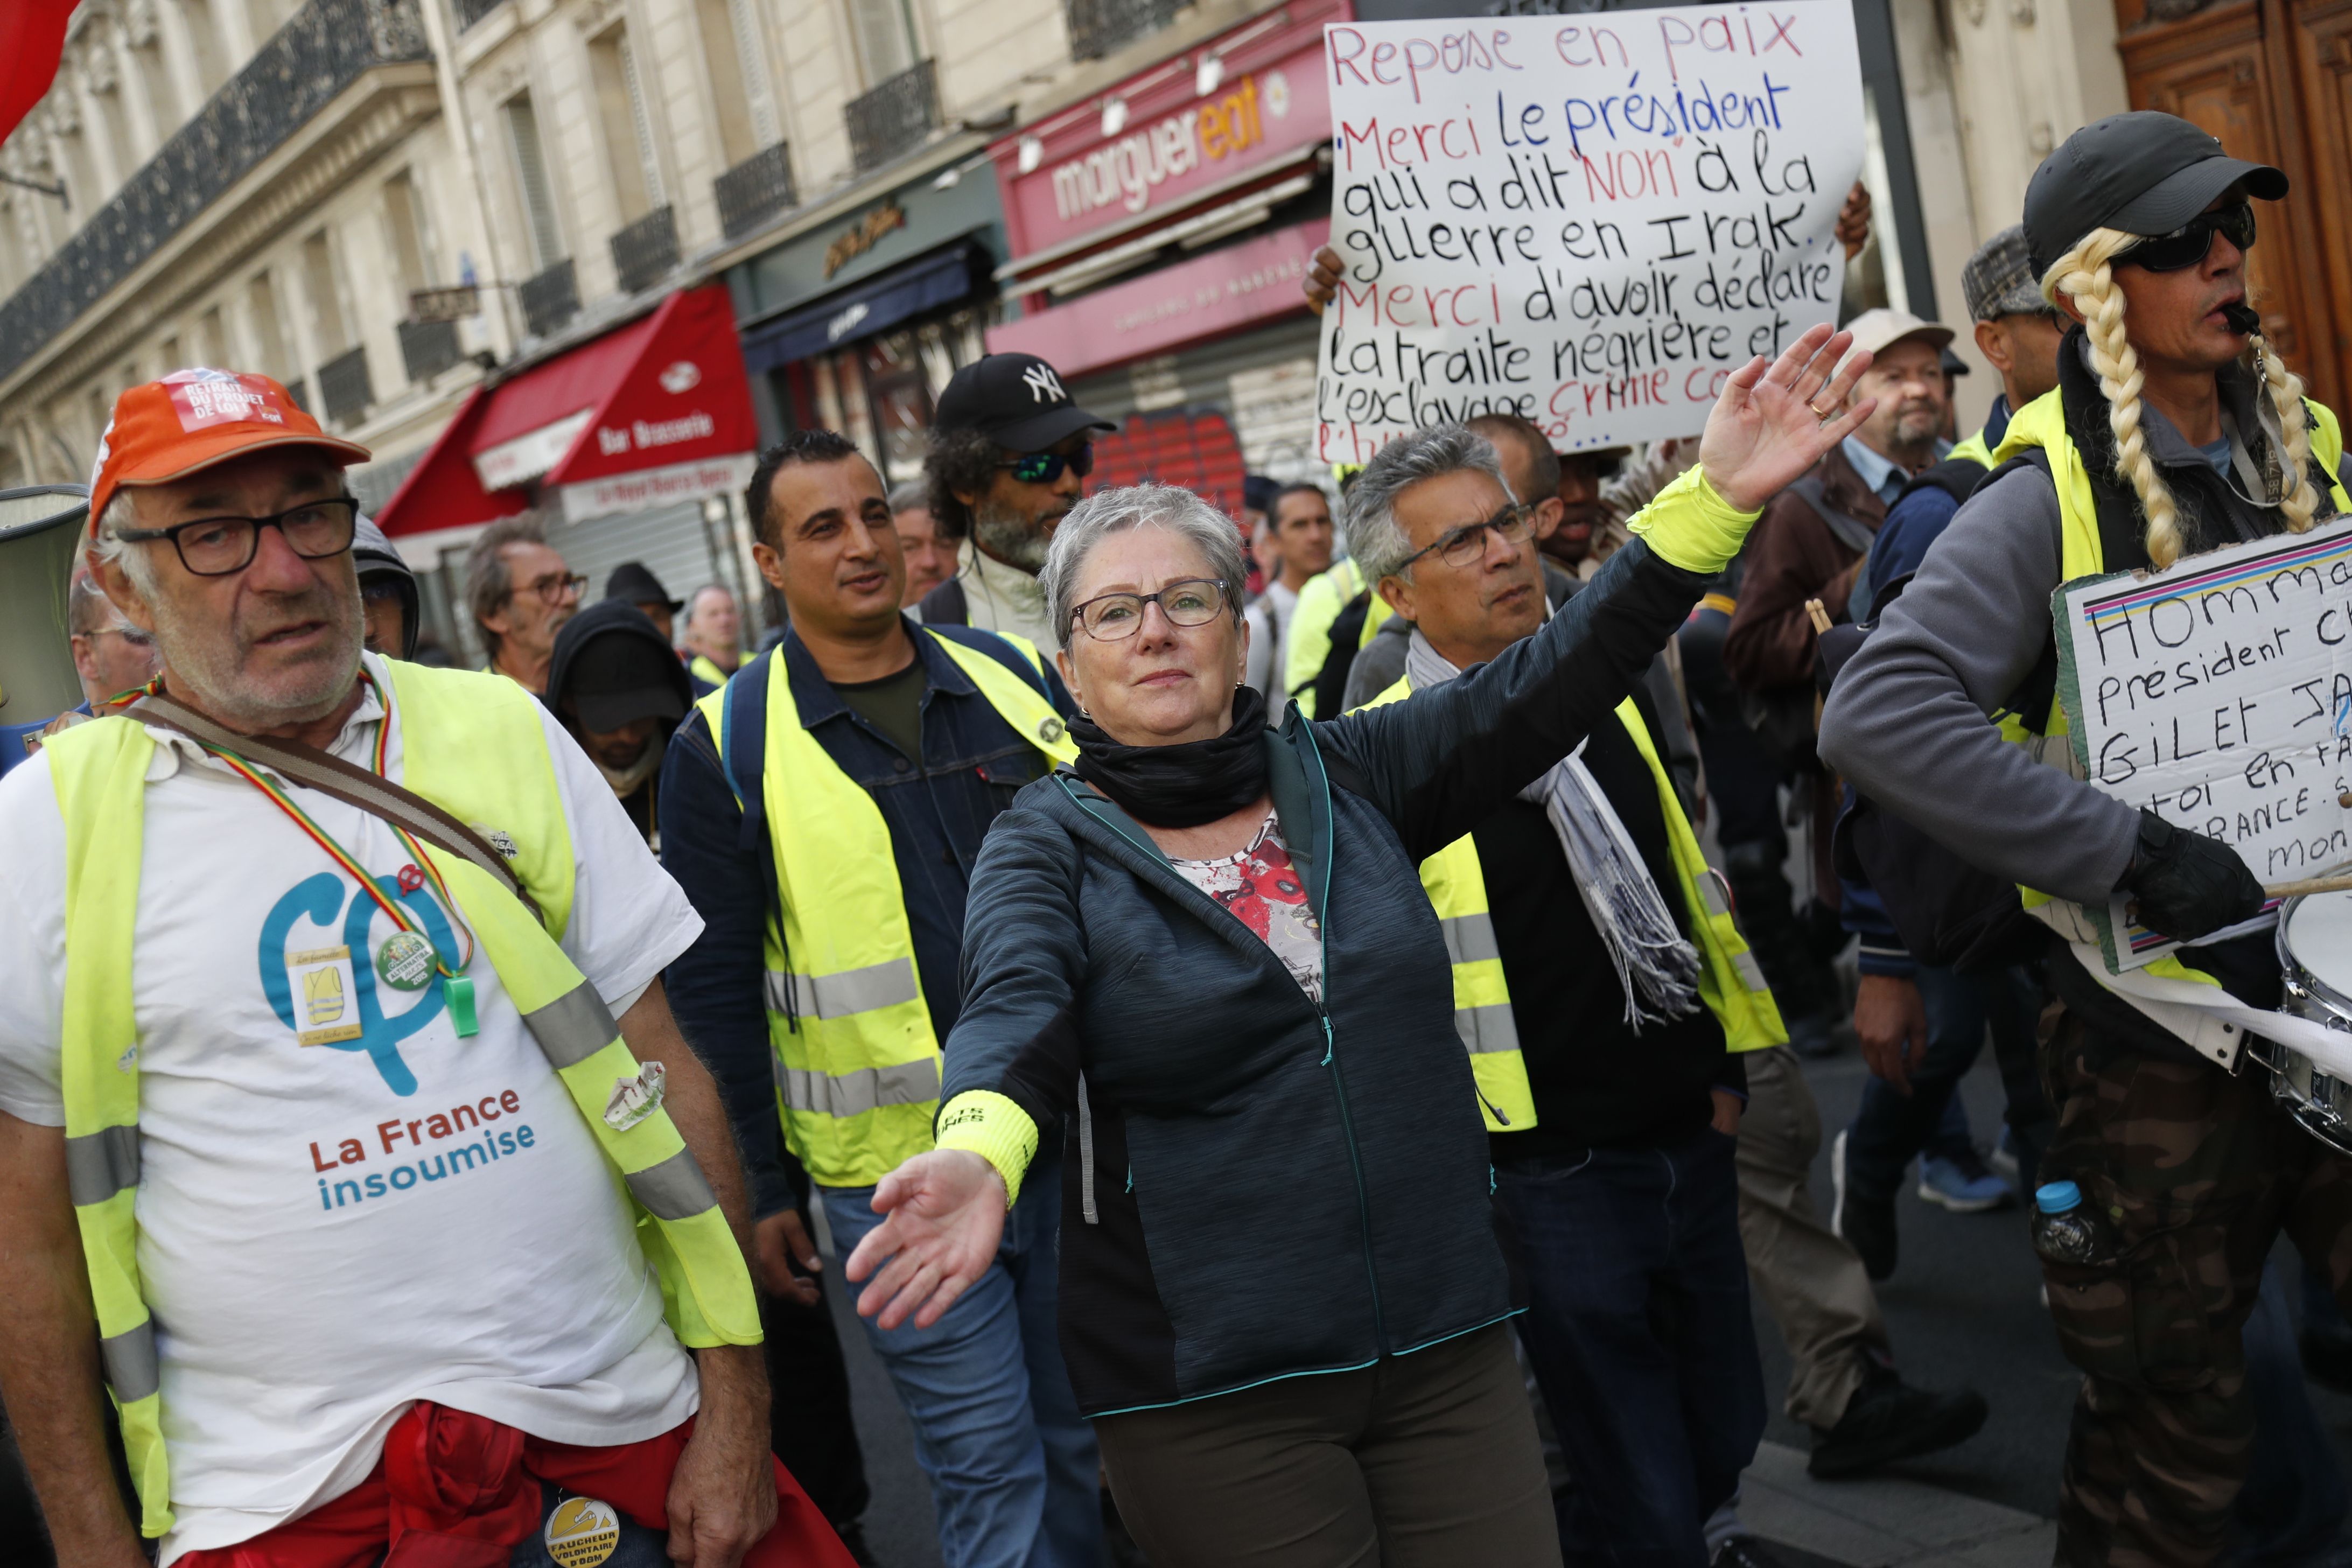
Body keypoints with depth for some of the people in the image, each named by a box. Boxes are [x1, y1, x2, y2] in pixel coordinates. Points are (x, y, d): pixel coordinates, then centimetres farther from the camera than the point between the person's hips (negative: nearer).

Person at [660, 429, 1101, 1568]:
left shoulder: (1013, 678, 5)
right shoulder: (725, 746, -4)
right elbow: (713, 985, -2)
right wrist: (758, 1186, -3)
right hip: (893, 1175, -3)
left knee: (1094, 1445, 16)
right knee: (989, 1475, 4)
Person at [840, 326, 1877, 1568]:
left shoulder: (1343, 776, 6)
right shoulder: (1048, 844, -3)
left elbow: (1539, 690, -6)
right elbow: (1015, 1010, -22)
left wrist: (1713, 499, -16)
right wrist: (981, 1154, -45)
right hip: (1211, 1394, -3)